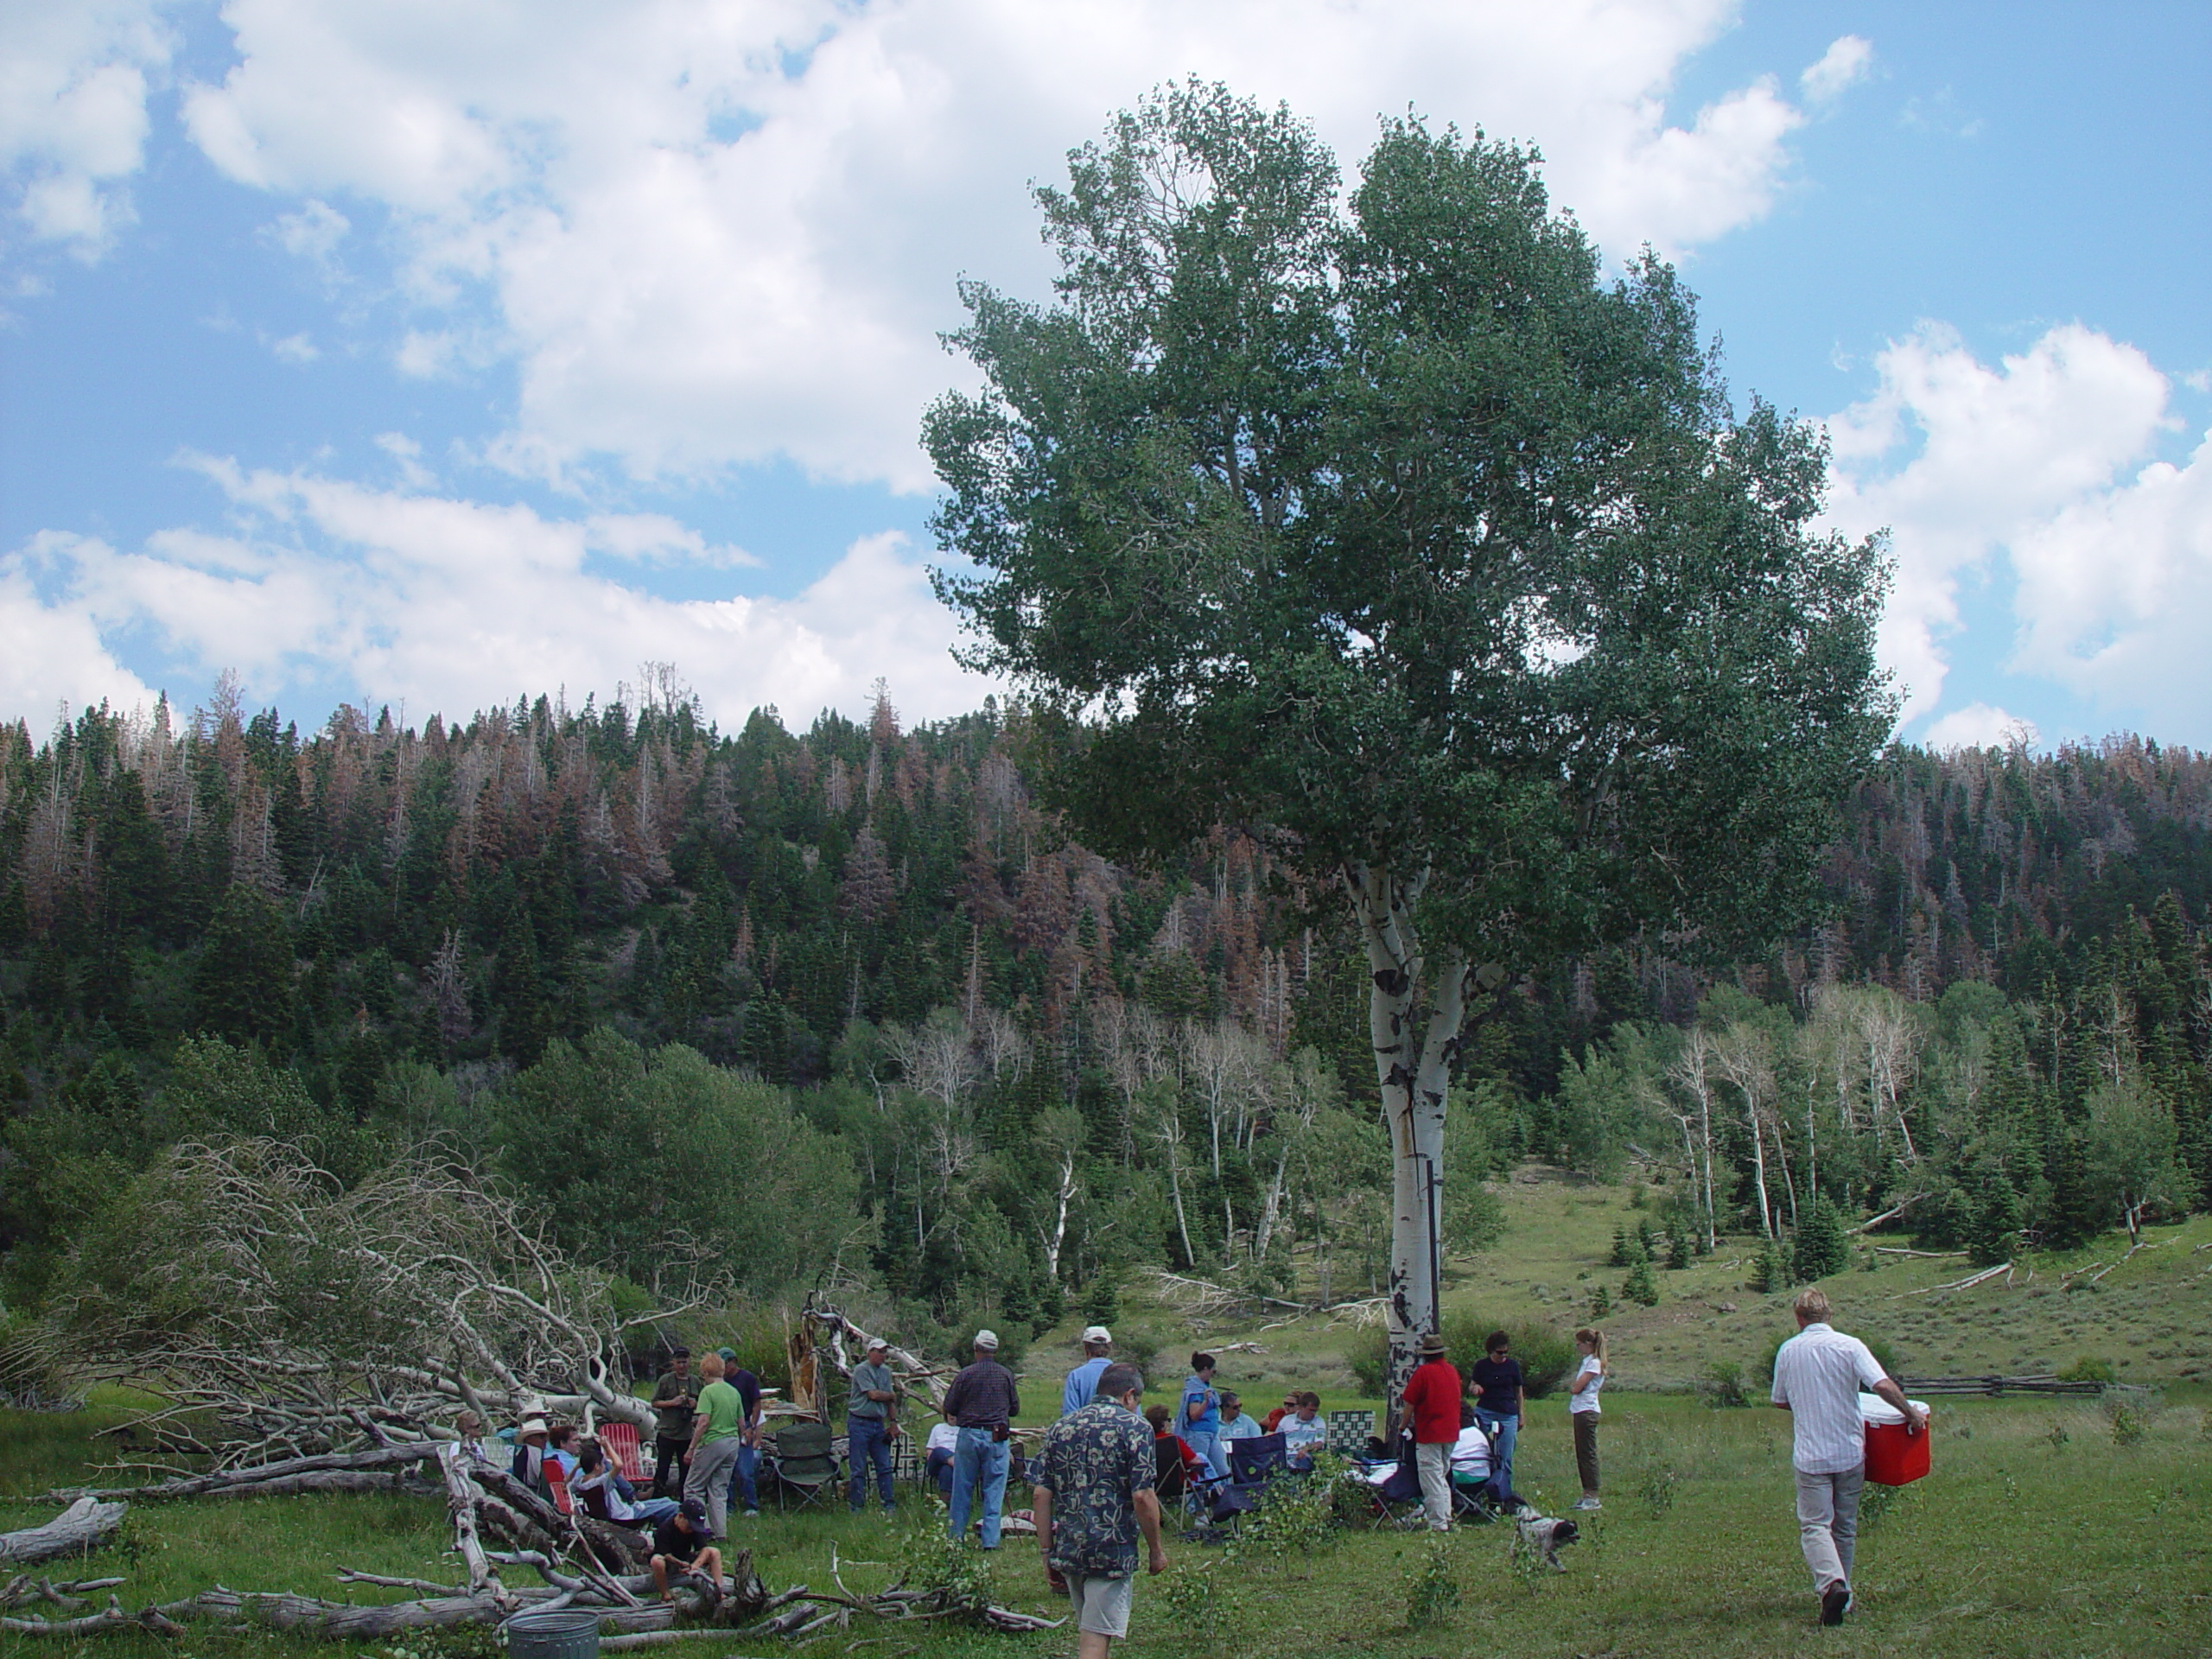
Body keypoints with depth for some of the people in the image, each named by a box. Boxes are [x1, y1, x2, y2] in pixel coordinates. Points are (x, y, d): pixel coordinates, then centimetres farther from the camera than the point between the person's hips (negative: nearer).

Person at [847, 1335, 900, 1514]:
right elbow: (874, 1394, -16)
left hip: (879, 1424, 7)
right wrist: (892, 1395, 0)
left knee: (885, 1466, 6)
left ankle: (888, 1505, 11)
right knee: (859, 1468, -2)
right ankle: (856, 1506, 4)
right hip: (860, 1423, -7)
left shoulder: (886, 1371, 13)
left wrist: (893, 1422, 7)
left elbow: (891, 1401, 15)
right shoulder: (861, 1370, -10)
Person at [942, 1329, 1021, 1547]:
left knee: (962, 1489, 9)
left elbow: (949, 1409, 1)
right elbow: (1015, 1409, 8)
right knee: (994, 1491, 4)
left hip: (969, 1435, 0)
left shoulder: (965, 1375, -3)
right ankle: (990, 1540, 1)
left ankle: (956, 1536, 14)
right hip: (997, 1438, 0)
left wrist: (954, 1420, 23)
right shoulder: (1006, 1375, 1)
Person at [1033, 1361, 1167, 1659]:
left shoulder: (1060, 1428, 9)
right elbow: (1142, 1497, -13)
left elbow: (1041, 1496, 4)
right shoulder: (1133, 1428, -6)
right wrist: (1156, 1550, -2)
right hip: (1113, 1553, -6)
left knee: (1088, 1633, 22)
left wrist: (1047, 1553, 9)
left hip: (1068, 1552, 6)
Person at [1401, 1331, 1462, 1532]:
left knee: (1431, 1480, -2)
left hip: (1429, 1434, -7)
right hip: (1451, 1432, 7)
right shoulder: (1453, 1370, 8)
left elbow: (1410, 1404, -10)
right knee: (1443, 1476, 19)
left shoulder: (1423, 1372, -12)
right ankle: (1447, 1519, 18)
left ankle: (1438, 1524, -3)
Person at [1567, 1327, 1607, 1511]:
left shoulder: (1594, 1363, -10)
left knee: (1588, 1453, -8)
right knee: (1581, 1453, 10)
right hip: (1579, 1411, 9)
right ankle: (1586, 1494, 14)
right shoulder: (1586, 1361, 17)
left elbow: (1576, 1388, -16)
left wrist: (1572, 1386, 3)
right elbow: (1574, 1388, 17)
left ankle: (1593, 1498, -6)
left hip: (1587, 1411, -9)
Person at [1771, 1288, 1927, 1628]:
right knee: (1845, 1527, 15)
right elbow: (1883, 1385, -16)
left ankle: (1831, 1583, -27)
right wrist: (1912, 1414, -3)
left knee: (1814, 1526, -3)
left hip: (1810, 1456, -1)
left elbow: (1780, 1401, 11)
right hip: (1849, 1452, 1)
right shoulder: (1849, 1346, -5)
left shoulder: (1788, 1351, 2)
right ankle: (1842, 1595, 22)